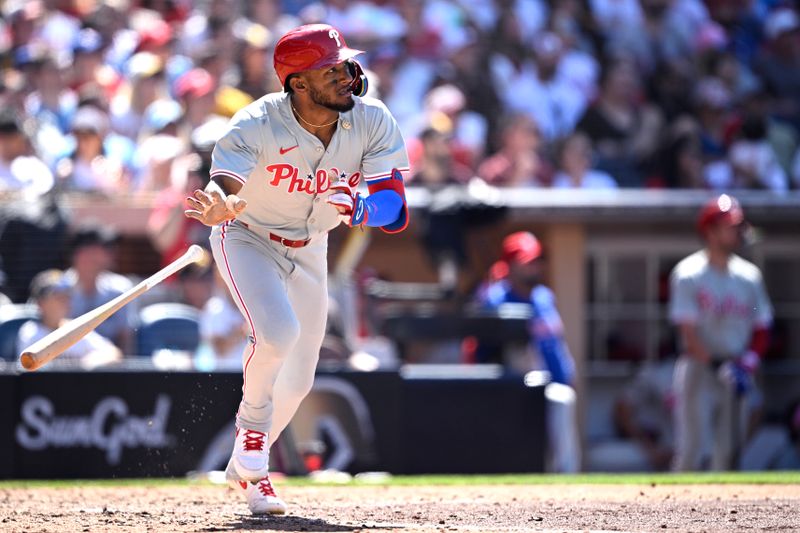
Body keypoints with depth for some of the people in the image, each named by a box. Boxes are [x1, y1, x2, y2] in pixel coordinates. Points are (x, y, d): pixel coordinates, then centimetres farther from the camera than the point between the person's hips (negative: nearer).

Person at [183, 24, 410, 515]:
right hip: (247, 239, -4)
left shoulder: (373, 122, -23)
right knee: (278, 331, -31)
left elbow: (395, 212, -27)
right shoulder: (257, 125, -31)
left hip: (309, 250, 5)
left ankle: (246, 464, 35)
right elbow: (221, 187, -44)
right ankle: (252, 433, -4)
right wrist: (219, 208, -69)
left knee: (298, 380, 9)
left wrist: (358, 207, -50)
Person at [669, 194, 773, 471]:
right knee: (689, 447, -9)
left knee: (728, 446, 1)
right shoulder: (689, 274, -7)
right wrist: (715, 366, -21)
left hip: (735, 370, 5)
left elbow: (761, 329, 12)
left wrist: (747, 364, -5)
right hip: (699, 365, -5)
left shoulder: (750, 276, 8)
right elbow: (688, 331, -12)